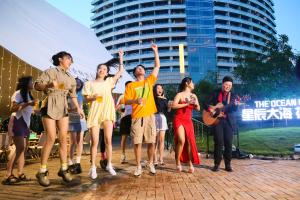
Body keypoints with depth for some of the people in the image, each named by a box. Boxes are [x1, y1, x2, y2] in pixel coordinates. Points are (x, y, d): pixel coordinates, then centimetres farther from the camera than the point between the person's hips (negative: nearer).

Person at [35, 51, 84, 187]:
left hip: (63, 108, 6)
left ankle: (64, 168, 10)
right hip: (50, 106, -5)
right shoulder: (50, 71, 0)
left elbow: (73, 94, 23)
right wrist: (48, 85, -26)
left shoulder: (70, 78, 17)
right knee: (51, 138, -10)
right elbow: (37, 85, -7)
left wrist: (78, 107, 16)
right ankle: (42, 171, 2)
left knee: (63, 139, 2)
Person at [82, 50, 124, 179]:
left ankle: (109, 165, 12)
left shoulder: (109, 82, 15)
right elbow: (86, 99, 4)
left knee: (108, 140, 1)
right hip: (94, 113, -1)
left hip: (108, 113, 2)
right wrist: (93, 97, -17)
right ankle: (93, 168, 7)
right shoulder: (89, 83, 10)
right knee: (95, 142, -3)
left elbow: (121, 71, 15)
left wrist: (120, 57, 15)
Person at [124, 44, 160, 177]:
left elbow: (157, 66, 14)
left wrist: (155, 51, 13)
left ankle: (150, 164, 20)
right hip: (137, 117, -1)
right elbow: (126, 101, 1)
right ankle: (138, 166, 13)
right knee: (137, 142, 1)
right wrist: (135, 100, -19)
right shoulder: (131, 85, 8)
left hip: (149, 116, 2)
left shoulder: (149, 81, 13)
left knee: (151, 142, 4)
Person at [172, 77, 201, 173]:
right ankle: (178, 162, 2)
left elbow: (198, 109, 16)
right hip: (179, 120, -5)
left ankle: (191, 164, 10)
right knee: (182, 141, -16)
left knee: (190, 142, -1)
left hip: (188, 121, 6)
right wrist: (186, 104, -19)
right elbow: (173, 105, -19)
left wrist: (196, 104, -6)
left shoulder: (194, 96, 13)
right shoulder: (180, 94, -5)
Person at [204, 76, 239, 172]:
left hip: (229, 121, 2)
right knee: (219, 142, -5)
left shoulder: (233, 96, 9)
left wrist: (235, 104, -26)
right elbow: (206, 104, 5)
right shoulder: (215, 94, 7)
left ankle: (228, 164, 13)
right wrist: (210, 109, -15)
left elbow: (234, 109, -4)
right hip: (217, 120, -2)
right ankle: (217, 164, 6)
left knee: (228, 143, 2)